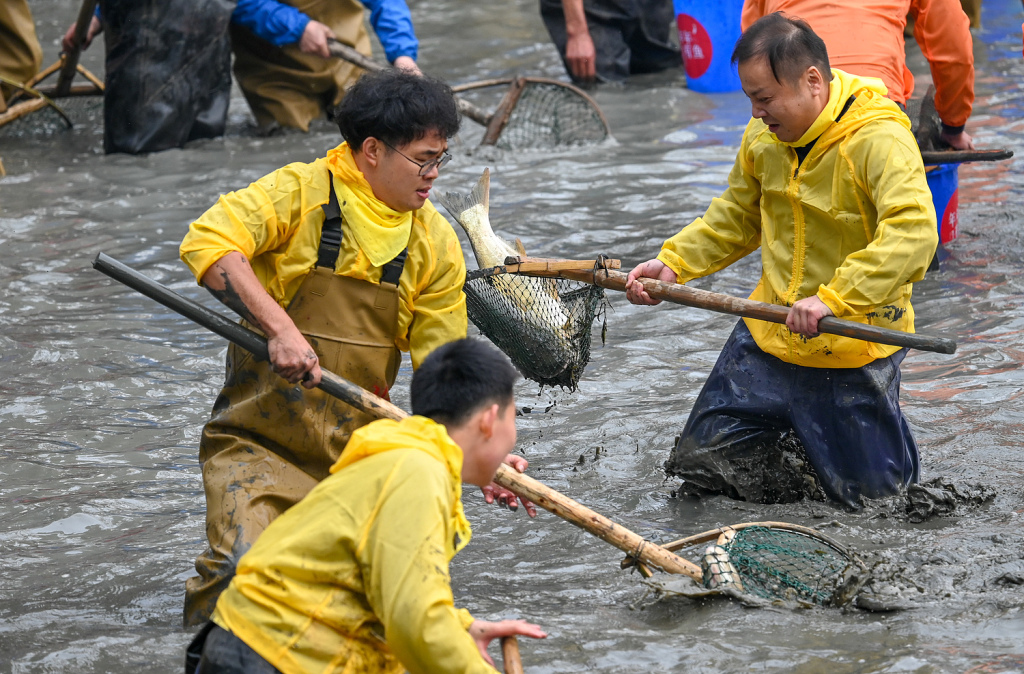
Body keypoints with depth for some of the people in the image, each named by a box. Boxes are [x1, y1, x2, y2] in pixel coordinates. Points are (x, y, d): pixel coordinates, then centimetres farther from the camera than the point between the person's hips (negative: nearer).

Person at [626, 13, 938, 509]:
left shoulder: (881, 139, -23)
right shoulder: (762, 137, 0)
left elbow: (913, 233, -37)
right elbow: (735, 219, 17)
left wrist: (835, 298, -44)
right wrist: (673, 263, 2)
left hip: (853, 351, -6)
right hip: (768, 337, 6)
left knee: (871, 495, 3)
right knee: (702, 466, 9)